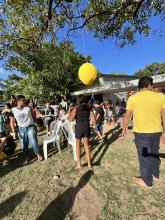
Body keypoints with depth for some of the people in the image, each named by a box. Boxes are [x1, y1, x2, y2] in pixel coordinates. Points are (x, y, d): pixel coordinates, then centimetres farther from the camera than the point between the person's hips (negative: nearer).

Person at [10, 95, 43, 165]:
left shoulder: (28, 108, -3)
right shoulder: (13, 110, -3)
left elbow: (34, 117, 4)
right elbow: (12, 122, 2)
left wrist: (38, 125, 4)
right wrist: (14, 132, -4)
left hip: (31, 127, -1)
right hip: (21, 129, 2)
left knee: (33, 142, -4)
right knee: (24, 145, 11)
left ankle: (38, 154, 20)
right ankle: (27, 158, 32)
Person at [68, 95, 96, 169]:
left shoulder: (76, 108, -8)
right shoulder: (89, 108, 1)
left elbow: (71, 119, -13)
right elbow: (93, 118, -2)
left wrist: (69, 111, 1)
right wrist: (94, 124, 15)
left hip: (79, 128, -3)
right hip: (87, 127, 3)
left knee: (78, 145, 15)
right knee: (86, 144, 18)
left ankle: (79, 164, 25)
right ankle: (89, 163, 26)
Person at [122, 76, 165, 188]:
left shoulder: (133, 98, -8)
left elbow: (127, 116, -5)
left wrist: (124, 129, 8)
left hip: (141, 132, -4)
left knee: (144, 156, 11)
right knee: (154, 153, 24)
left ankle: (147, 181, 27)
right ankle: (155, 174, 45)